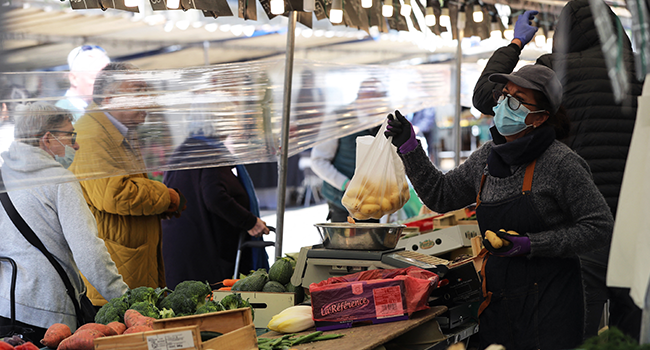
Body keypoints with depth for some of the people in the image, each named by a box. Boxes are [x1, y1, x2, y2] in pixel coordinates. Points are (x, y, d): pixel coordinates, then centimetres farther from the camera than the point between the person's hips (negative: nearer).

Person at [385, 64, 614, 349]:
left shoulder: (560, 162, -14)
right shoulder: (488, 157, 6)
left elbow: (600, 227, -12)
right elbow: (440, 195, 19)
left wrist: (530, 244, -17)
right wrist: (410, 148, 9)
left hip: (549, 302, -6)